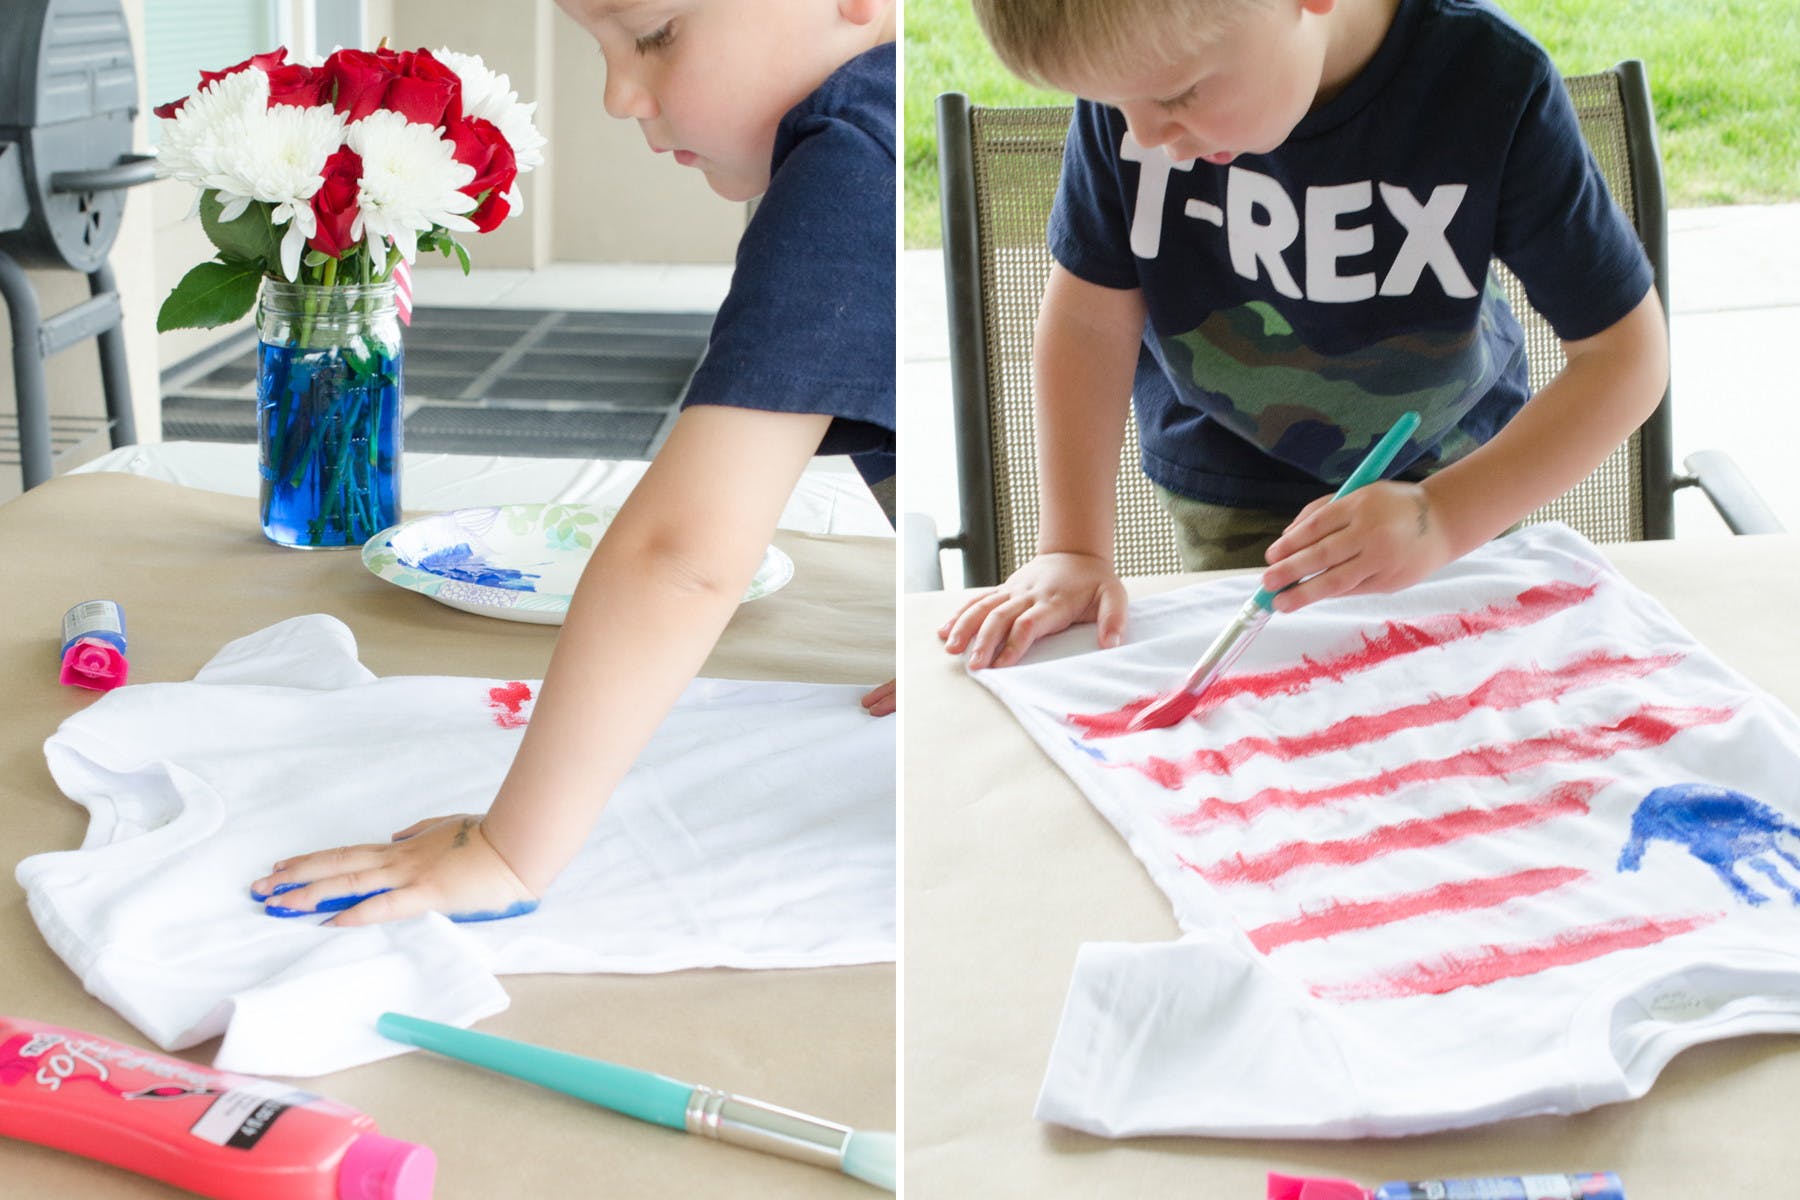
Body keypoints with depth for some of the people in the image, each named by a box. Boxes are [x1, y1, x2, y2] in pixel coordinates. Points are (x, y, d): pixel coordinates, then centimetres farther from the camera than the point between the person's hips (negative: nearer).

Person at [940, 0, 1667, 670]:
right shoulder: (1129, 71, -23)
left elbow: (1626, 350, -25)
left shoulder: (1491, 81, -29)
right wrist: (1073, 549, -16)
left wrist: (1444, 517, -36)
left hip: (1456, 468, 0)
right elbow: (1090, 319, -12)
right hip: (1232, 493, 1)